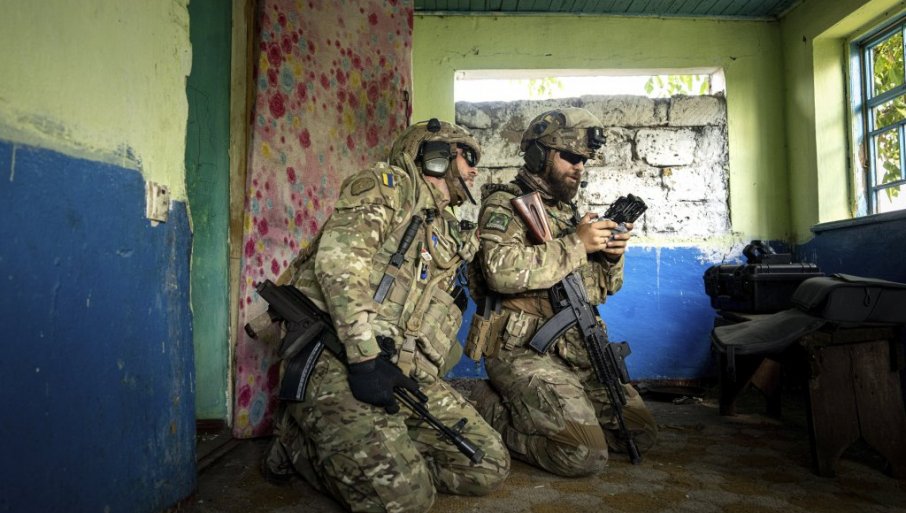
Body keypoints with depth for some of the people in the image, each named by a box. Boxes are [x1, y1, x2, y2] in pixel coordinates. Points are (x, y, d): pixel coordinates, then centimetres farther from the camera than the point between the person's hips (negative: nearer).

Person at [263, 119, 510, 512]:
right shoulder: (388, 184, 2)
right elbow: (339, 255, -15)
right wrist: (365, 353, -23)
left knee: (489, 467, -3)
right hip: (336, 358, -7)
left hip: (405, 373, 7)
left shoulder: (448, 237, 25)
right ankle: (300, 441, 3)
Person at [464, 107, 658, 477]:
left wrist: (611, 256, -1)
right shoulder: (504, 205, -6)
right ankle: (492, 410, 4)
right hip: (521, 351, -8)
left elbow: (598, 290, 21)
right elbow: (502, 271, -27)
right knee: (586, 456, -17)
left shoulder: (569, 212, 17)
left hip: (577, 352, 8)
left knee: (642, 433, 8)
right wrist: (576, 244, -20)